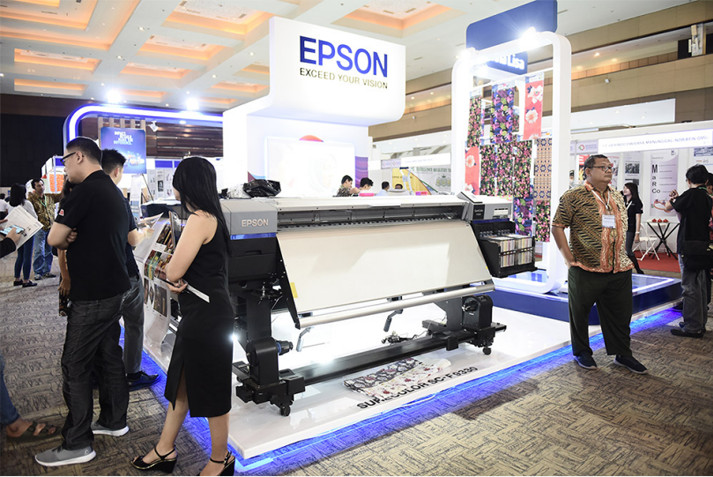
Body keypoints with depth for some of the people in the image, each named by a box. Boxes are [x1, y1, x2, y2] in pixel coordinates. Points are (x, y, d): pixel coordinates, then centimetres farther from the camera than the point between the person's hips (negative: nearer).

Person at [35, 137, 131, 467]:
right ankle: (114, 421, 31)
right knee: (109, 356, 18)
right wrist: (71, 237, -2)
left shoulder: (86, 190, -17)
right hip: (113, 288, 9)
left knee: (75, 368, 1)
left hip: (91, 297, -9)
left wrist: (66, 238, 6)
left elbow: (54, 239, -15)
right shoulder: (114, 192, 13)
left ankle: (77, 444, 12)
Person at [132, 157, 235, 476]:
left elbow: (173, 272, -19)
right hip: (198, 314, 10)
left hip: (207, 317, -10)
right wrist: (176, 279, -4)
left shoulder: (200, 220, -20)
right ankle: (165, 450, 40)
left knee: (211, 391, 7)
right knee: (182, 382, 21)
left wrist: (170, 270, 4)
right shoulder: (209, 216, 11)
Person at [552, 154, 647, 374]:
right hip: (586, 271, -6)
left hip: (619, 271, 6)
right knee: (579, 313, 8)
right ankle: (581, 352, 27)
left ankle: (622, 354, 31)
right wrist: (569, 259, -13)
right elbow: (557, 226, -10)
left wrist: (623, 258, 17)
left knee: (621, 314, 14)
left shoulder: (617, 197, 13)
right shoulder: (574, 196, -8)